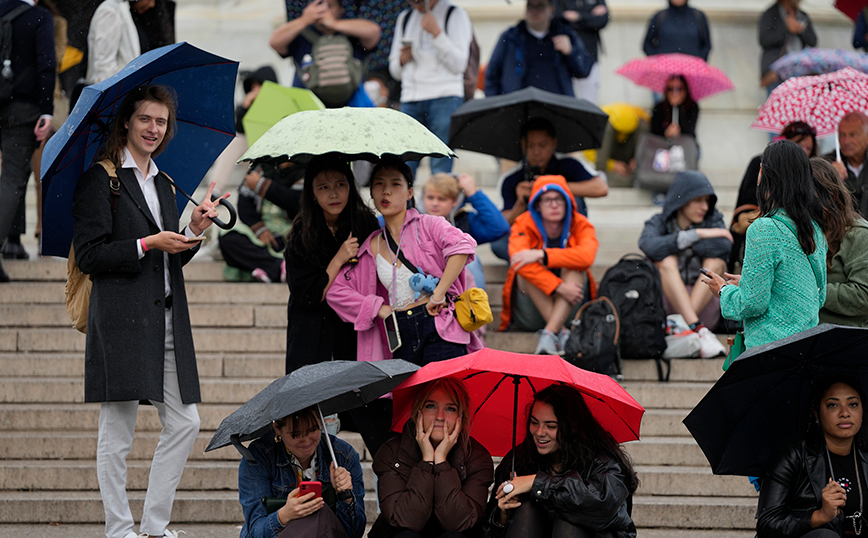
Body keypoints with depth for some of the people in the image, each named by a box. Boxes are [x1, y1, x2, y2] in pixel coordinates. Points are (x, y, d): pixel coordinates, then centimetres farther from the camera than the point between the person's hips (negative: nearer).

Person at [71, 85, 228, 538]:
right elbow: (89, 255, -10)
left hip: (166, 320, 7)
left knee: (184, 424, 4)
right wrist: (148, 244, -15)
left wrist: (193, 230, 4)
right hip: (121, 321, -7)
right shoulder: (99, 180, -2)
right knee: (118, 431, -3)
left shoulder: (163, 185, 20)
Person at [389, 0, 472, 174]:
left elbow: (459, 65, -6)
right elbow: (395, 71, 24)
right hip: (410, 99, 4)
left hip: (444, 99, -4)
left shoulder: (455, 15, 4)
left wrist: (436, 33, -13)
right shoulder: (405, 18, 20)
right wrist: (402, 60, 1)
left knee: (440, 171, -10)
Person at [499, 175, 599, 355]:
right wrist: (559, 287, -35)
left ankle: (549, 333, -37)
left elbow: (586, 256, -28)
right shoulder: (524, 225, -8)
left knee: (573, 266, -24)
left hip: (569, 311, 1)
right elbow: (518, 259, -28)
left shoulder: (580, 225, -5)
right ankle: (561, 332, -34)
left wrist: (541, 255, -33)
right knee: (527, 268, -25)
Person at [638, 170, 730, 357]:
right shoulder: (659, 222, 3)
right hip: (667, 305, -1)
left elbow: (723, 246, -17)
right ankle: (697, 329, -42)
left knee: (716, 262, -20)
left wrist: (676, 244, -11)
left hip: (703, 306, 1)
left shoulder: (713, 221, 7)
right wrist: (697, 235, -23)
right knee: (666, 260, -25)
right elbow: (649, 245, -24)